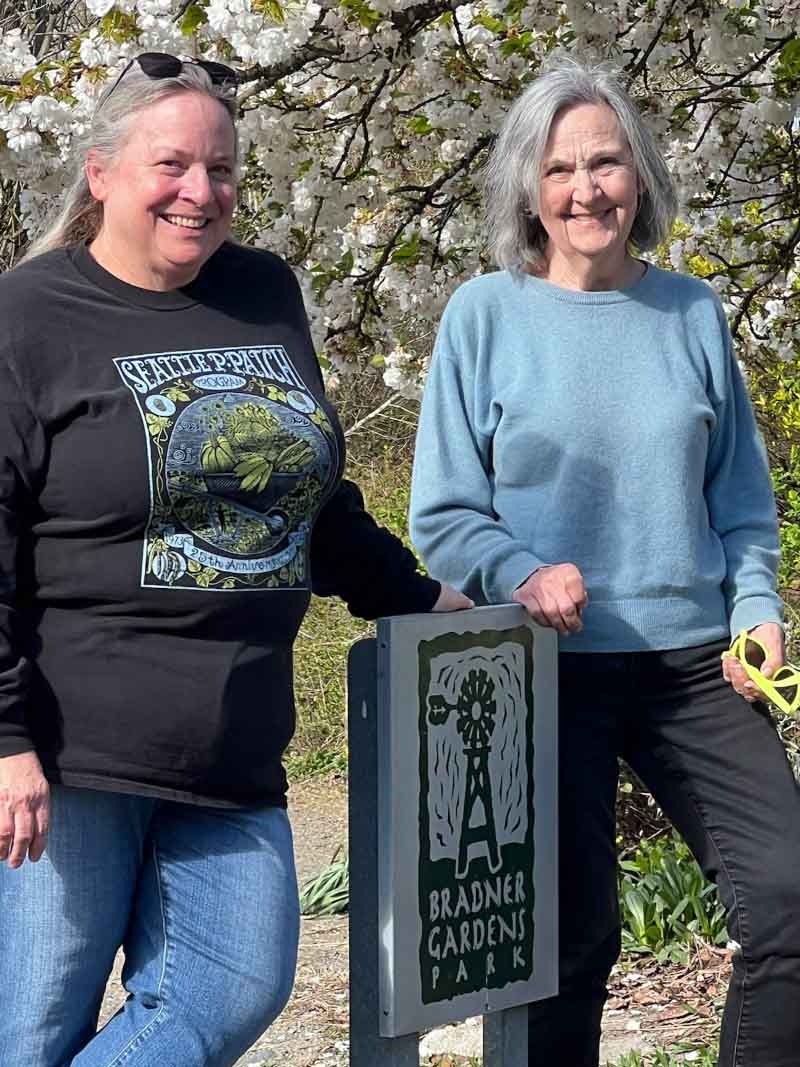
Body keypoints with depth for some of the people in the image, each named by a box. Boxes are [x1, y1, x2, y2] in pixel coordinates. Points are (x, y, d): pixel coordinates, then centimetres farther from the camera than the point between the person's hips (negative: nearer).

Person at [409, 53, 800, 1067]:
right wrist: (522, 576, -18)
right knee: (571, 933, 4)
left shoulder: (691, 311, 6)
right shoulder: (486, 314, -1)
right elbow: (442, 517, 0)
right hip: (550, 668, -2)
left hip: (695, 665, 2)